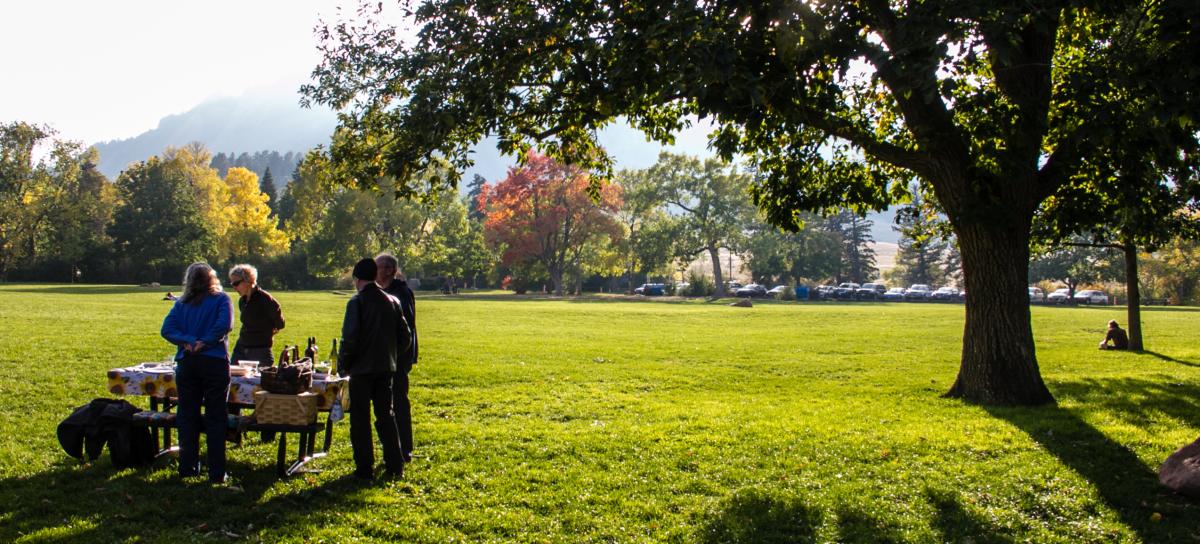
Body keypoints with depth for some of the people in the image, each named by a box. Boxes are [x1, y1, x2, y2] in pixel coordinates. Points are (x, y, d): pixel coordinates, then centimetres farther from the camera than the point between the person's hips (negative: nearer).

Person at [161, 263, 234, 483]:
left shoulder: (182, 303, 9)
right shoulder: (221, 299, -1)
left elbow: (167, 329, -3)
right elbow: (224, 325, -16)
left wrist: (188, 341, -10)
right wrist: (204, 342, -9)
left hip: (186, 363, 3)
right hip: (215, 362, -3)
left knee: (187, 416, 12)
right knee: (215, 418, 1)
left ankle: (188, 468, 16)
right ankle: (216, 473, 0)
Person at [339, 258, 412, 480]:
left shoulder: (357, 302, -11)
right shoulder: (392, 301, 6)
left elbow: (350, 339, -15)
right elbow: (405, 337, 7)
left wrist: (343, 365, -2)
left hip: (362, 369, -5)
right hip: (386, 368, 5)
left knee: (360, 420, 4)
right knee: (386, 415, 14)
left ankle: (364, 468, 5)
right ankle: (395, 465, 15)